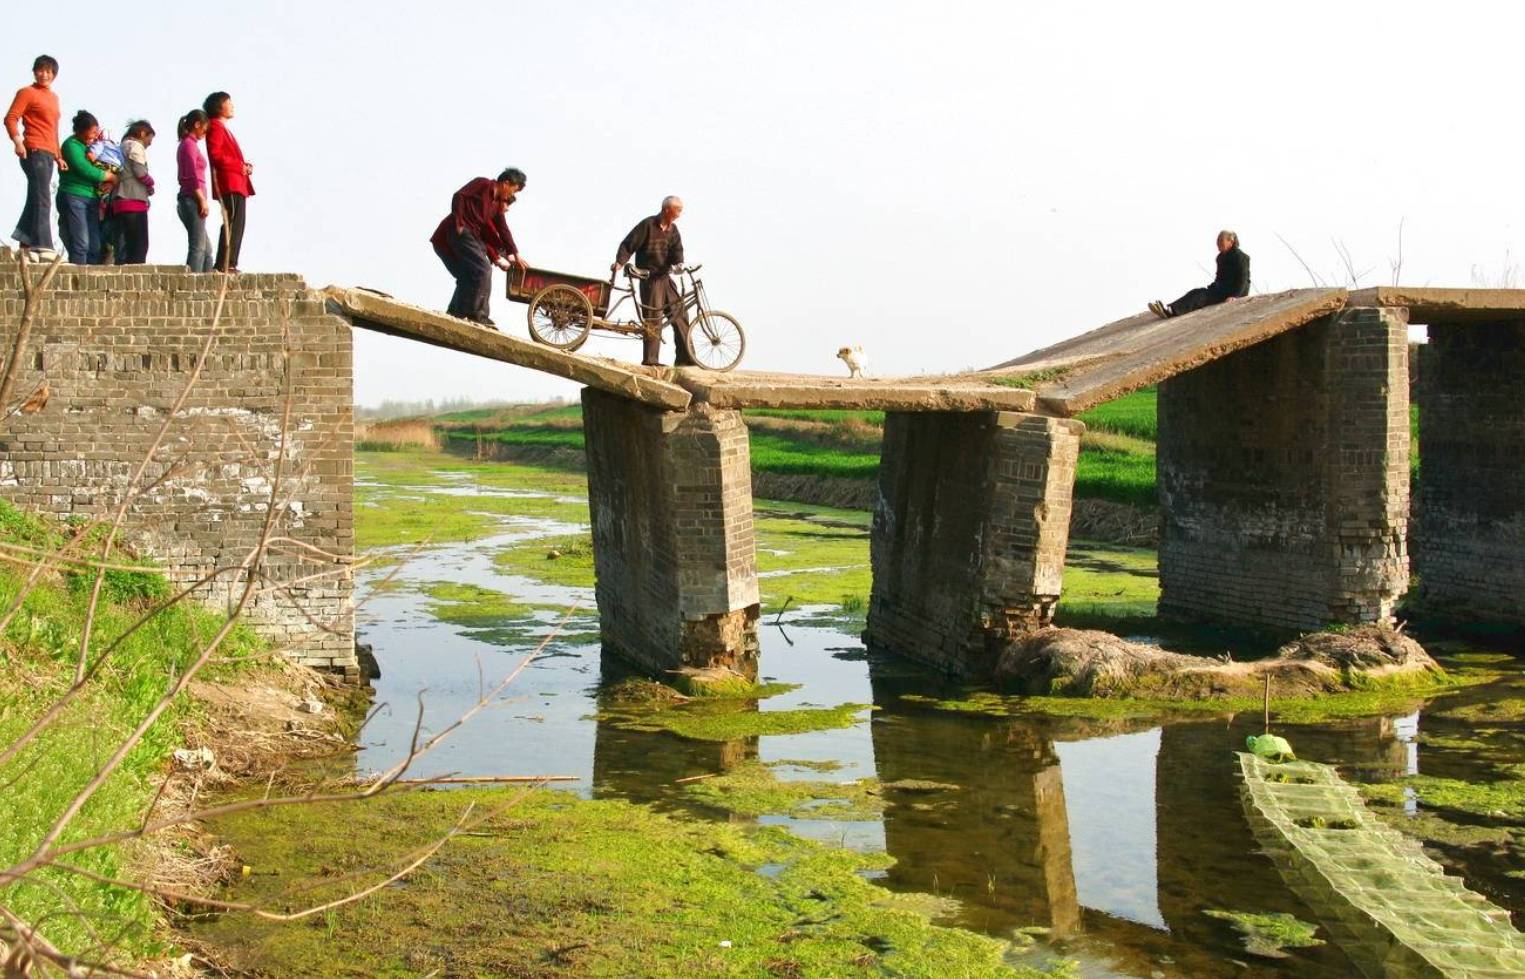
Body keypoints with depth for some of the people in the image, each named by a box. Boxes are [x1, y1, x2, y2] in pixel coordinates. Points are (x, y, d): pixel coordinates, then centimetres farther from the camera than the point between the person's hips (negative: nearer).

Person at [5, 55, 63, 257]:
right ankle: (43, 246, -19)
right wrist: (17, 140, -24)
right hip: (34, 151, -8)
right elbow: (10, 118, -9)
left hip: (48, 154, 8)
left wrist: (58, 156, 23)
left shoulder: (54, 97, 22)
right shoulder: (27, 93, -1)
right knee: (41, 199, -14)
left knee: (35, 199, 9)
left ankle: (26, 244, 14)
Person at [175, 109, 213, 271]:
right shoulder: (190, 144, -7)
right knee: (198, 247, -12)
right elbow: (192, 176, -16)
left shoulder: (186, 144, 21)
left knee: (206, 248, 10)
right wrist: (203, 200, -17)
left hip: (187, 200, 10)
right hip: (193, 199, -10)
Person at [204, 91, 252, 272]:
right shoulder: (215, 127, -4)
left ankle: (229, 264, 8)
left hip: (237, 184, 10)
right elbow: (215, 155, -17)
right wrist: (240, 166, -14)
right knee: (232, 224, -14)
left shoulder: (223, 128, 27)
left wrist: (244, 166, 8)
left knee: (236, 225, 8)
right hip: (229, 183, -10)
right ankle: (225, 264, -16)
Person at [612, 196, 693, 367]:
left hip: (665, 277, 7)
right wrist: (619, 262, -24)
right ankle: (650, 359, -5)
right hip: (650, 278, -7)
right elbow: (628, 245, -10)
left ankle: (684, 357, 6)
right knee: (653, 318, -9)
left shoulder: (673, 230, 10)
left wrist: (679, 263, -22)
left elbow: (677, 249, -1)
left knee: (680, 314, 3)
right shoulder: (647, 225, -9)